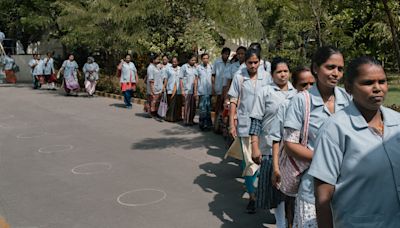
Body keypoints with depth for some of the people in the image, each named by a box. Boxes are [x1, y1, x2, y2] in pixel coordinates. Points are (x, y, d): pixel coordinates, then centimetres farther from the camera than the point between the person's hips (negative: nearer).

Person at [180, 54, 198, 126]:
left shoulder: (195, 68, 12)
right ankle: (186, 121, 3)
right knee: (187, 105, -4)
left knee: (193, 106, 7)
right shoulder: (184, 67, -1)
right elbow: (181, 79, -1)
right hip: (187, 90, -5)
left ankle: (191, 120, 17)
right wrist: (182, 90, -7)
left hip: (194, 90, 5)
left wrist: (196, 90, 6)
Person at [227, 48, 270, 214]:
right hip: (245, 124, -2)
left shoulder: (265, 77, 4)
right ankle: (252, 196, 12)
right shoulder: (239, 77, -1)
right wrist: (232, 124, -4)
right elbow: (233, 101, 0)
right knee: (249, 161, 1)